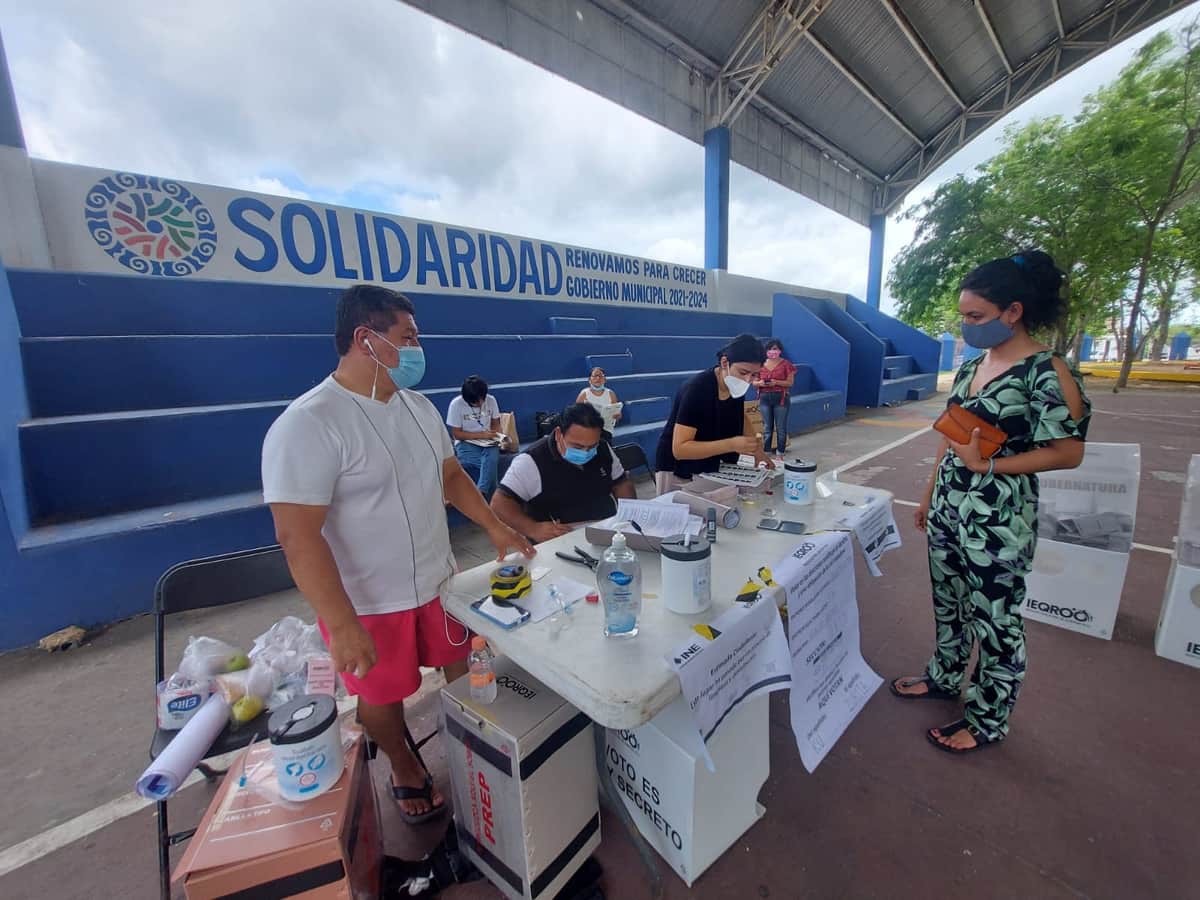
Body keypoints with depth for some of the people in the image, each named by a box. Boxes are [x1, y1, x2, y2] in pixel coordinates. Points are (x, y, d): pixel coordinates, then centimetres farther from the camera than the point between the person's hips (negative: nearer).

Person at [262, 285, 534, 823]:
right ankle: (405, 770, 48)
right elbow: (298, 537, -24)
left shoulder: (418, 407, 1)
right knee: (382, 697, 18)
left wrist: (496, 529, 1)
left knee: (461, 667, 22)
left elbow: (451, 475, 9)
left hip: (439, 581, 6)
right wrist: (342, 626, -24)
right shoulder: (307, 425, -22)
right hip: (368, 603, -6)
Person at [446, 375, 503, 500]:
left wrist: (499, 437, -12)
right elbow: (456, 434, -9)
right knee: (491, 464, -29)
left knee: (492, 458, -33)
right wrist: (481, 435, -18)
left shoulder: (491, 400, -2)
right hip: (466, 443, -2)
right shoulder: (456, 404, -12)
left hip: (488, 442, 3)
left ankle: (481, 493, -34)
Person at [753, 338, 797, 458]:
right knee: (767, 427, 8)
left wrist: (776, 382, -20)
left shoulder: (786, 364, -2)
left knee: (781, 427, 2)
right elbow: (754, 382, 9)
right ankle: (766, 453, 16)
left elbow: (790, 382, -5)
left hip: (780, 398, -2)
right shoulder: (761, 364, 7)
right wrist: (760, 383, -14)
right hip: (764, 398, 3)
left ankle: (780, 454, 11)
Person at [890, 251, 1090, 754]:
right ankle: (944, 678, 42)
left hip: (998, 519, -7)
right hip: (948, 509, 7)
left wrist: (988, 466, -22)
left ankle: (989, 721, 29)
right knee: (948, 602, 21)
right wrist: (931, 495, 15)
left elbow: (1068, 452, -14)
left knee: (995, 620, 9)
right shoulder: (971, 366, 7)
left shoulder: (1045, 372, -14)